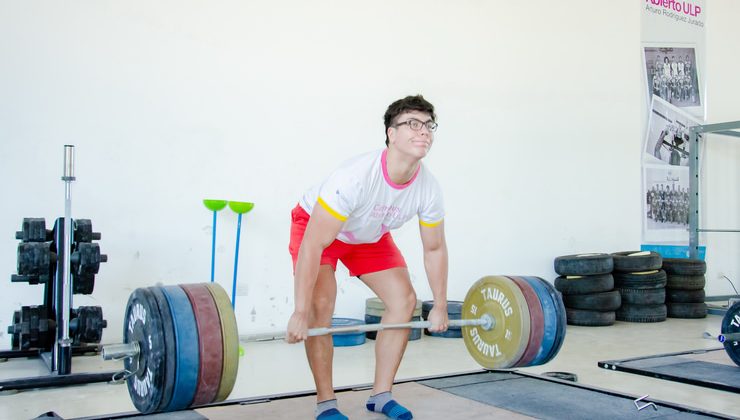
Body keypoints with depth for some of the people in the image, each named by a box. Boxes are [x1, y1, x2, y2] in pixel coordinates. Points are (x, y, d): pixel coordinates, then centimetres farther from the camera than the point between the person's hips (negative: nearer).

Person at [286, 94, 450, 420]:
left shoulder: (428, 189, -23)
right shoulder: (356, 177, -41)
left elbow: (434, 249, -6)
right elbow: (314, 245, -40)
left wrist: (440, 307, 0)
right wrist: (300, 313, -38)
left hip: (369, 234, 6)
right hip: (314, 224, -5)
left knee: (404, 299, -4)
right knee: (321, 304, -24)